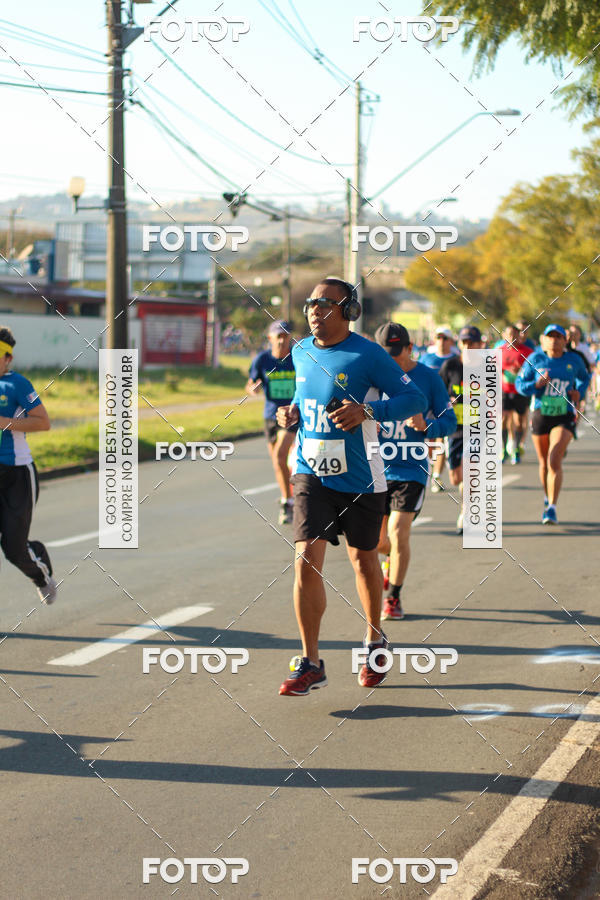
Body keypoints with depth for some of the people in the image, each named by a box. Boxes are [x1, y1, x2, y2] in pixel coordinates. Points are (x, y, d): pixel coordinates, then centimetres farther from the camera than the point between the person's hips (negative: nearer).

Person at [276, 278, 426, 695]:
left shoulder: (368, 354, -12)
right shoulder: (302, 352, 5)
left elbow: (415, 398, -11)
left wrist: (367, 411, -25)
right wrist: (292, 411, 2)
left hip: (360, 478, -3)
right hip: (311, 473, 3)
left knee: (363, 559, 13)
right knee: (306, 561, -10)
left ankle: (375, 639, 38)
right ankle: (310, 663, -5)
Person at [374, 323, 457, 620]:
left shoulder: (429, 378, -4)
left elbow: (449, 422, 0)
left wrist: (425, 425, -21)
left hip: (411, 469, -2)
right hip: (375, 469, 2)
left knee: (398, 533, -13)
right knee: (376, 540, 8)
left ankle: (393, 598, 5)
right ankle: (391, 562, 45)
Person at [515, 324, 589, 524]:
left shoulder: (573, 360, 1)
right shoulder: (535, 359, -3)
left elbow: (584, 378, 21)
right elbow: (519, 384, 1)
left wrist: (579, 392, 2)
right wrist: (536, 384, -18)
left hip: (565, 417, -1)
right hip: (540, 415, 1)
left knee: (554, 462, -16)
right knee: (544, 462, 14)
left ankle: (552, 508, -16)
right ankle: (548, 498, 40)